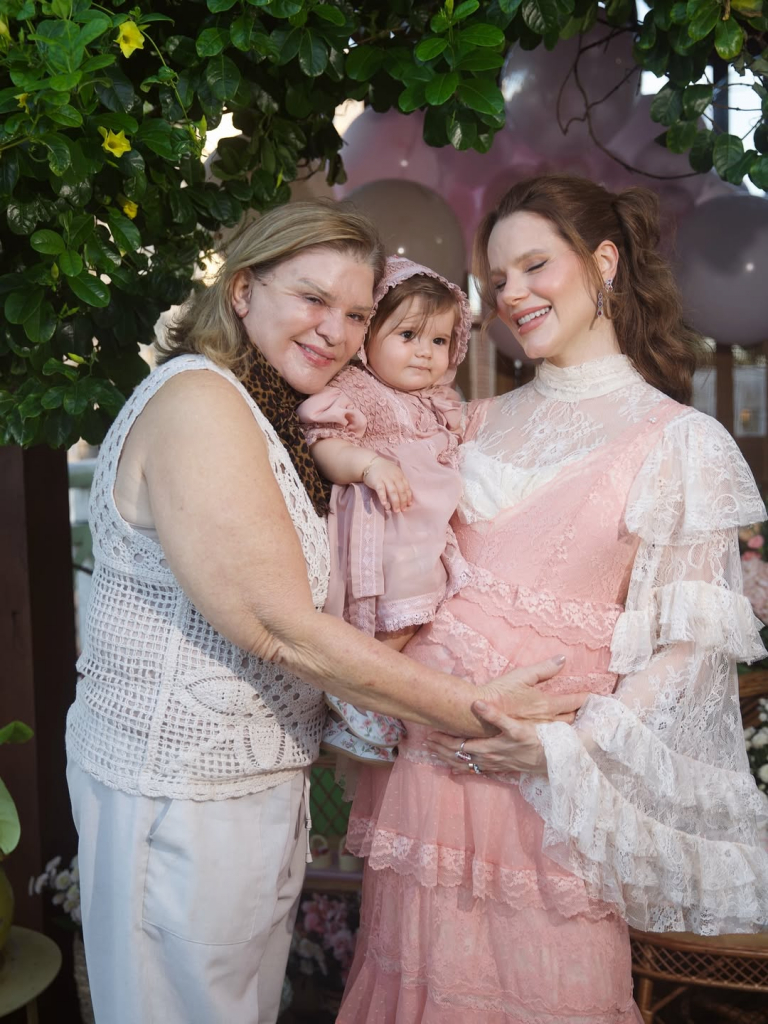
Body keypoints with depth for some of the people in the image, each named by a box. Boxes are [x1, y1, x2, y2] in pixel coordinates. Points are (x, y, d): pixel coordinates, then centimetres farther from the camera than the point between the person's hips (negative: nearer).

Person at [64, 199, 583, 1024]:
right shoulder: (197, 402, -20)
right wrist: (475, 712, -19)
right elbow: (282, 630, -24)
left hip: (257, 777, 9)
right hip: (181, 791, -9)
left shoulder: (269, 414, 12)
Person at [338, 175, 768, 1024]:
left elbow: (688, 642, -7)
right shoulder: (483, 423, 10)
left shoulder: (681, 442, -4)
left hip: (551, 778, -4)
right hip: (428, 752, 4)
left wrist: (565, 745, -18)